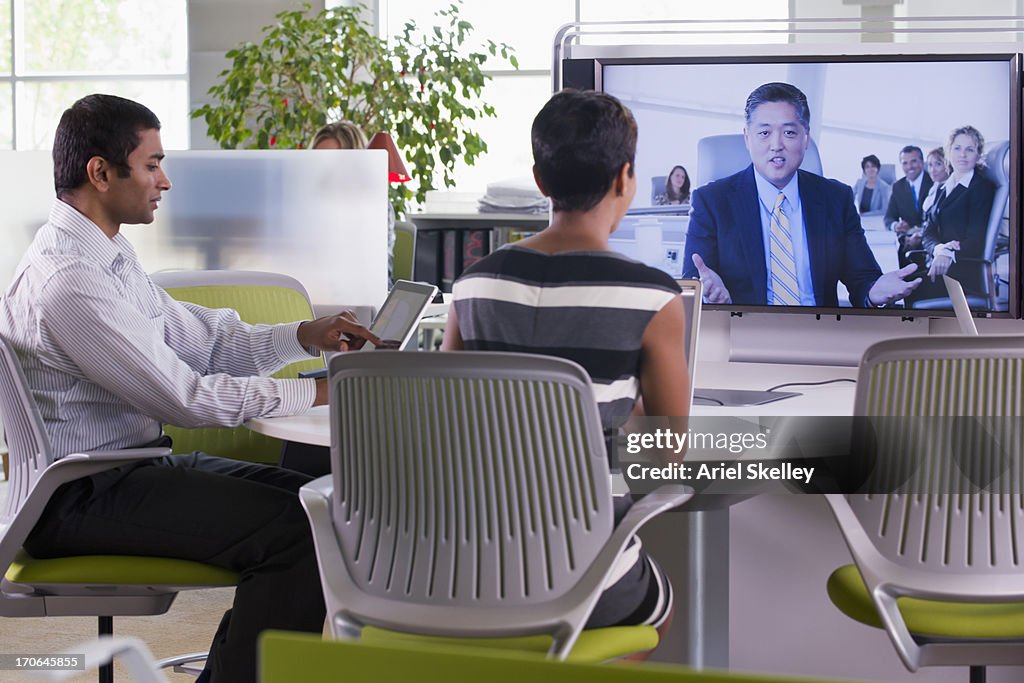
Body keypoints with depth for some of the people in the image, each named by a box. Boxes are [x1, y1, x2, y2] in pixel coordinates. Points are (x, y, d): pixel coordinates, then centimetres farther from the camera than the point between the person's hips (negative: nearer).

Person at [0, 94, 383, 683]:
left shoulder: (111, 253, 11)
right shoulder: (66, 280, -22)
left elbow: (201, 340, 15)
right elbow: (184, 397, -22)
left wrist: (306, 336, 2)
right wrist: (314, 391, -16)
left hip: (131, 462, 11)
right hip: (79, 496, -11)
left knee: (306, 498, 6)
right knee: (292, 531, -20)